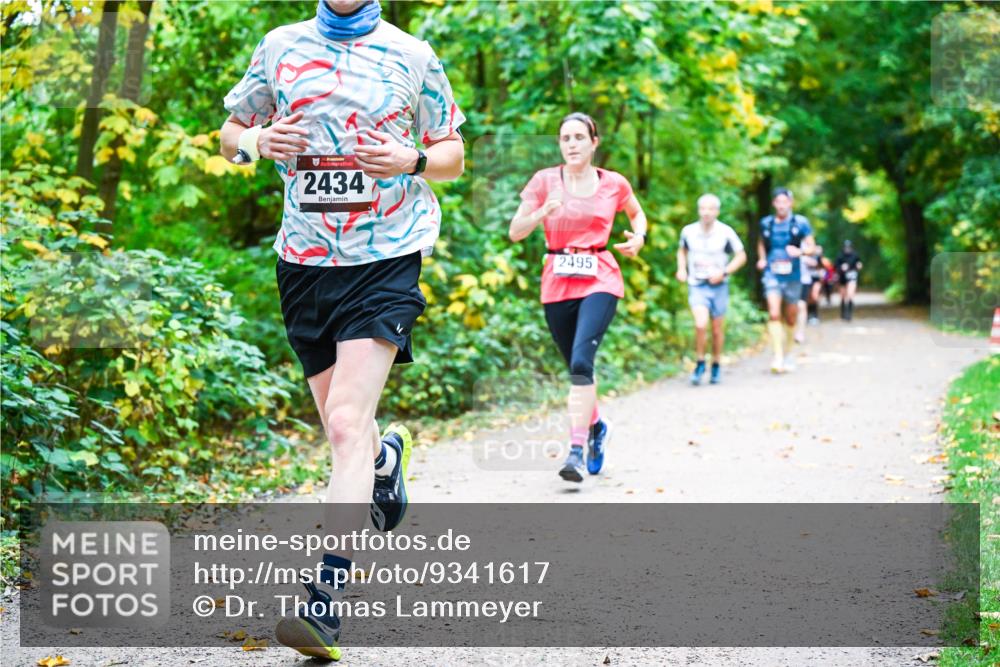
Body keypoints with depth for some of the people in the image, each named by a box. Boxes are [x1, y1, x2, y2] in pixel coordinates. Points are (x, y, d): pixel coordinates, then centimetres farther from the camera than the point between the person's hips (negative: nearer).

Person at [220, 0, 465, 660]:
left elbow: (453, 154, 10)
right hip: (305, 261, 4)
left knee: (347, 423, -17)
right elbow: (231, 131, 17)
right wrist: (261, 143, -7)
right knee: (343, 428, 13)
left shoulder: (411, 55, 2)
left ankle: (326, 604, -19)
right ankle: (387, 453, 52)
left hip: (385, 260, -3)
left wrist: (412, 160, -13)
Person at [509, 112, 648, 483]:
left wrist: (639, 236, 3)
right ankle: (596, 426, 42)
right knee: (575, 366, 12)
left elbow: (636, 213, 24)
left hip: (600, 281, -2)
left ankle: (577, 450, -26)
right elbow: (515, 232, -2)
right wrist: (544, 211, -19)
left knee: (581, 360, -22)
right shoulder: (544, 181, 2)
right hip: (557, 285, 2)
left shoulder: (614, 184, 4)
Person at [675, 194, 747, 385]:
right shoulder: (689, 231, -1)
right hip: (697, 285, 0)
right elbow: (682, 250, 20)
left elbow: (741, 256, 2)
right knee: (700, 325, -20)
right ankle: (700, 363, -2)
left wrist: (724, 272, -12)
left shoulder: (725, 232, -7)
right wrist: (681, 268, 3)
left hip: (718, 286, 0)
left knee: (717, 330, 8)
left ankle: (716, 366, 28)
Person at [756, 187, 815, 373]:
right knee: (774, 314, -16)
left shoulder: (800, 223, -2)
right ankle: (778, 356, -19)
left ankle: (788, 354, 30)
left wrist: (800, 251, -20)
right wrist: (762, 259, 5)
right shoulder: (766, 223, 4)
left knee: (791, 318, 11)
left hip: (792, 275, 0)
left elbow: (811, 247, 1)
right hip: (772, 274, 0)